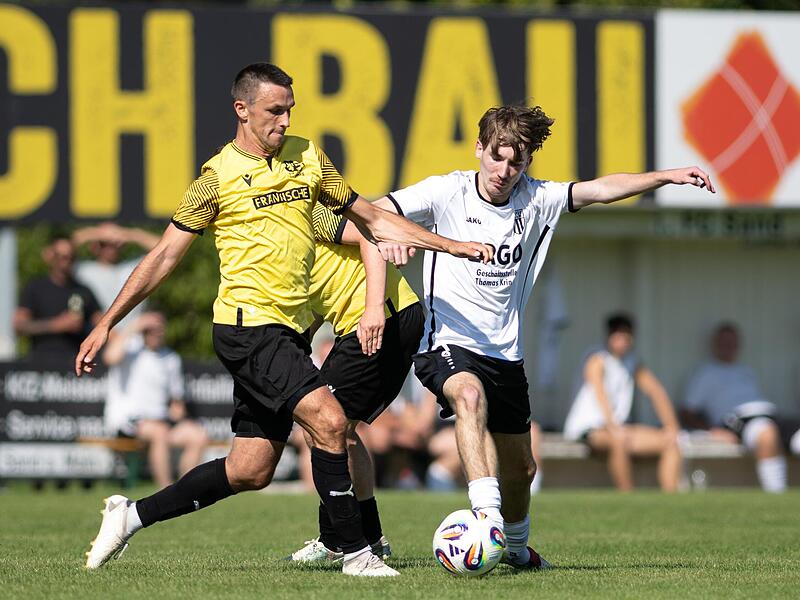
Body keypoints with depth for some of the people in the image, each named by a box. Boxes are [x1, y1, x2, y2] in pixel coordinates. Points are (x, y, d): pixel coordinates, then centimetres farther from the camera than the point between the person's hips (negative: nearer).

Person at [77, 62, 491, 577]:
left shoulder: (307, 156, 11)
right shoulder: (219, 176, -5)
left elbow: (370, 218, 20)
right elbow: (165, 256, -1)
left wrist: (451, 245, 17)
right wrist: (106, 325, -3)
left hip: (289, 330, 7)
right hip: (248, 324, -7)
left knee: (250, 471, 6)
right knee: (329, 421, -20)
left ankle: (133, 515, 19)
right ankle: (356, 552, -12)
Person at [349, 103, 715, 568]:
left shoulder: (536, 200, 1)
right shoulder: (447, 193, -8)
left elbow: (601, 189, -7)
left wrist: (667, 176, -18)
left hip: (505, 352, 5)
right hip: (447, 342, -5)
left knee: (520, 467, 14)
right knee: (469, 395, -39)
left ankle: (514, 547, 42)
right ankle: (487, 514, -48)